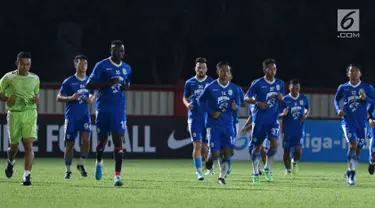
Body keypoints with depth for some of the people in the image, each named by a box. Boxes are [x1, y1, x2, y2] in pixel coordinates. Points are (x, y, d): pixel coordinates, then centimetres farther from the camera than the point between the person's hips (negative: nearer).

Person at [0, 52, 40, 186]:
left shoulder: (35, 79, 8)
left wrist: (36, 99, 0)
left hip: (30, 114, 1)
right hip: (14, 114, -1)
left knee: (28, 145, -13)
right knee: (14, 146, 7)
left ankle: (27, 175, -13)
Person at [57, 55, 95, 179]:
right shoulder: (68, 82, -5)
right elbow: (59, 98, -4)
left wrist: (91, 99, -1)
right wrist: (71, 98, -21)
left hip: (85, 115, 2)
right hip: (71, 116, -2)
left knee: (86, 139, -17)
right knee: (69, 144, 2)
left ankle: (81, 165, 2)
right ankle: (68, 170, 15)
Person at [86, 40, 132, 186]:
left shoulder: (127, 68, 11)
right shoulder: (101, 66, -5)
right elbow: (89, 85, -9)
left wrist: (126, 87, 3)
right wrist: (108, 83, -20)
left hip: (119, 110, 2)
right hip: (103, 108, -2)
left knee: (118, 140, -10)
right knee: (102, 139, 8)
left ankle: (117, 176, -14)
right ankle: (99, 162, 42)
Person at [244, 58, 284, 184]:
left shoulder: (280, 83, 7)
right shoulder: (258, 83, -6)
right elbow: (246, 98, -2)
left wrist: (280, 98, -6)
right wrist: (258, 102, -20)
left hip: (273, 119, 3)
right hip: (259, 120, -3)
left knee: (274, 143, -13)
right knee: (257, 146, 1)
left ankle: (267, 169, 6)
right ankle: (255, 173, 12)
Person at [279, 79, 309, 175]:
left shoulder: (304, 98, 3)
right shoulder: (285, 99, -6)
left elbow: (307, 109, 20)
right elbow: (279, 115, -3)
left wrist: (305, 115, -2)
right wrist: (283, 114, -27)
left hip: (299, 129, 1)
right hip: (287, 129, -1)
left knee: (298, 150, -11)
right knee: (287, 150, 4)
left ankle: (294, 162, 21)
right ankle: (288, 169, 22)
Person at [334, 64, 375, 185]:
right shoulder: (343, 88, 3)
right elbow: (336, 99, 18)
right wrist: (338, 109, -1)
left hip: (361, 123, 2)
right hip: (348, 121, -2)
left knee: (358, 148, 7)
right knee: (353, 144, -20)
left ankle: (349, 171, 29)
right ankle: (352, 173, -16)